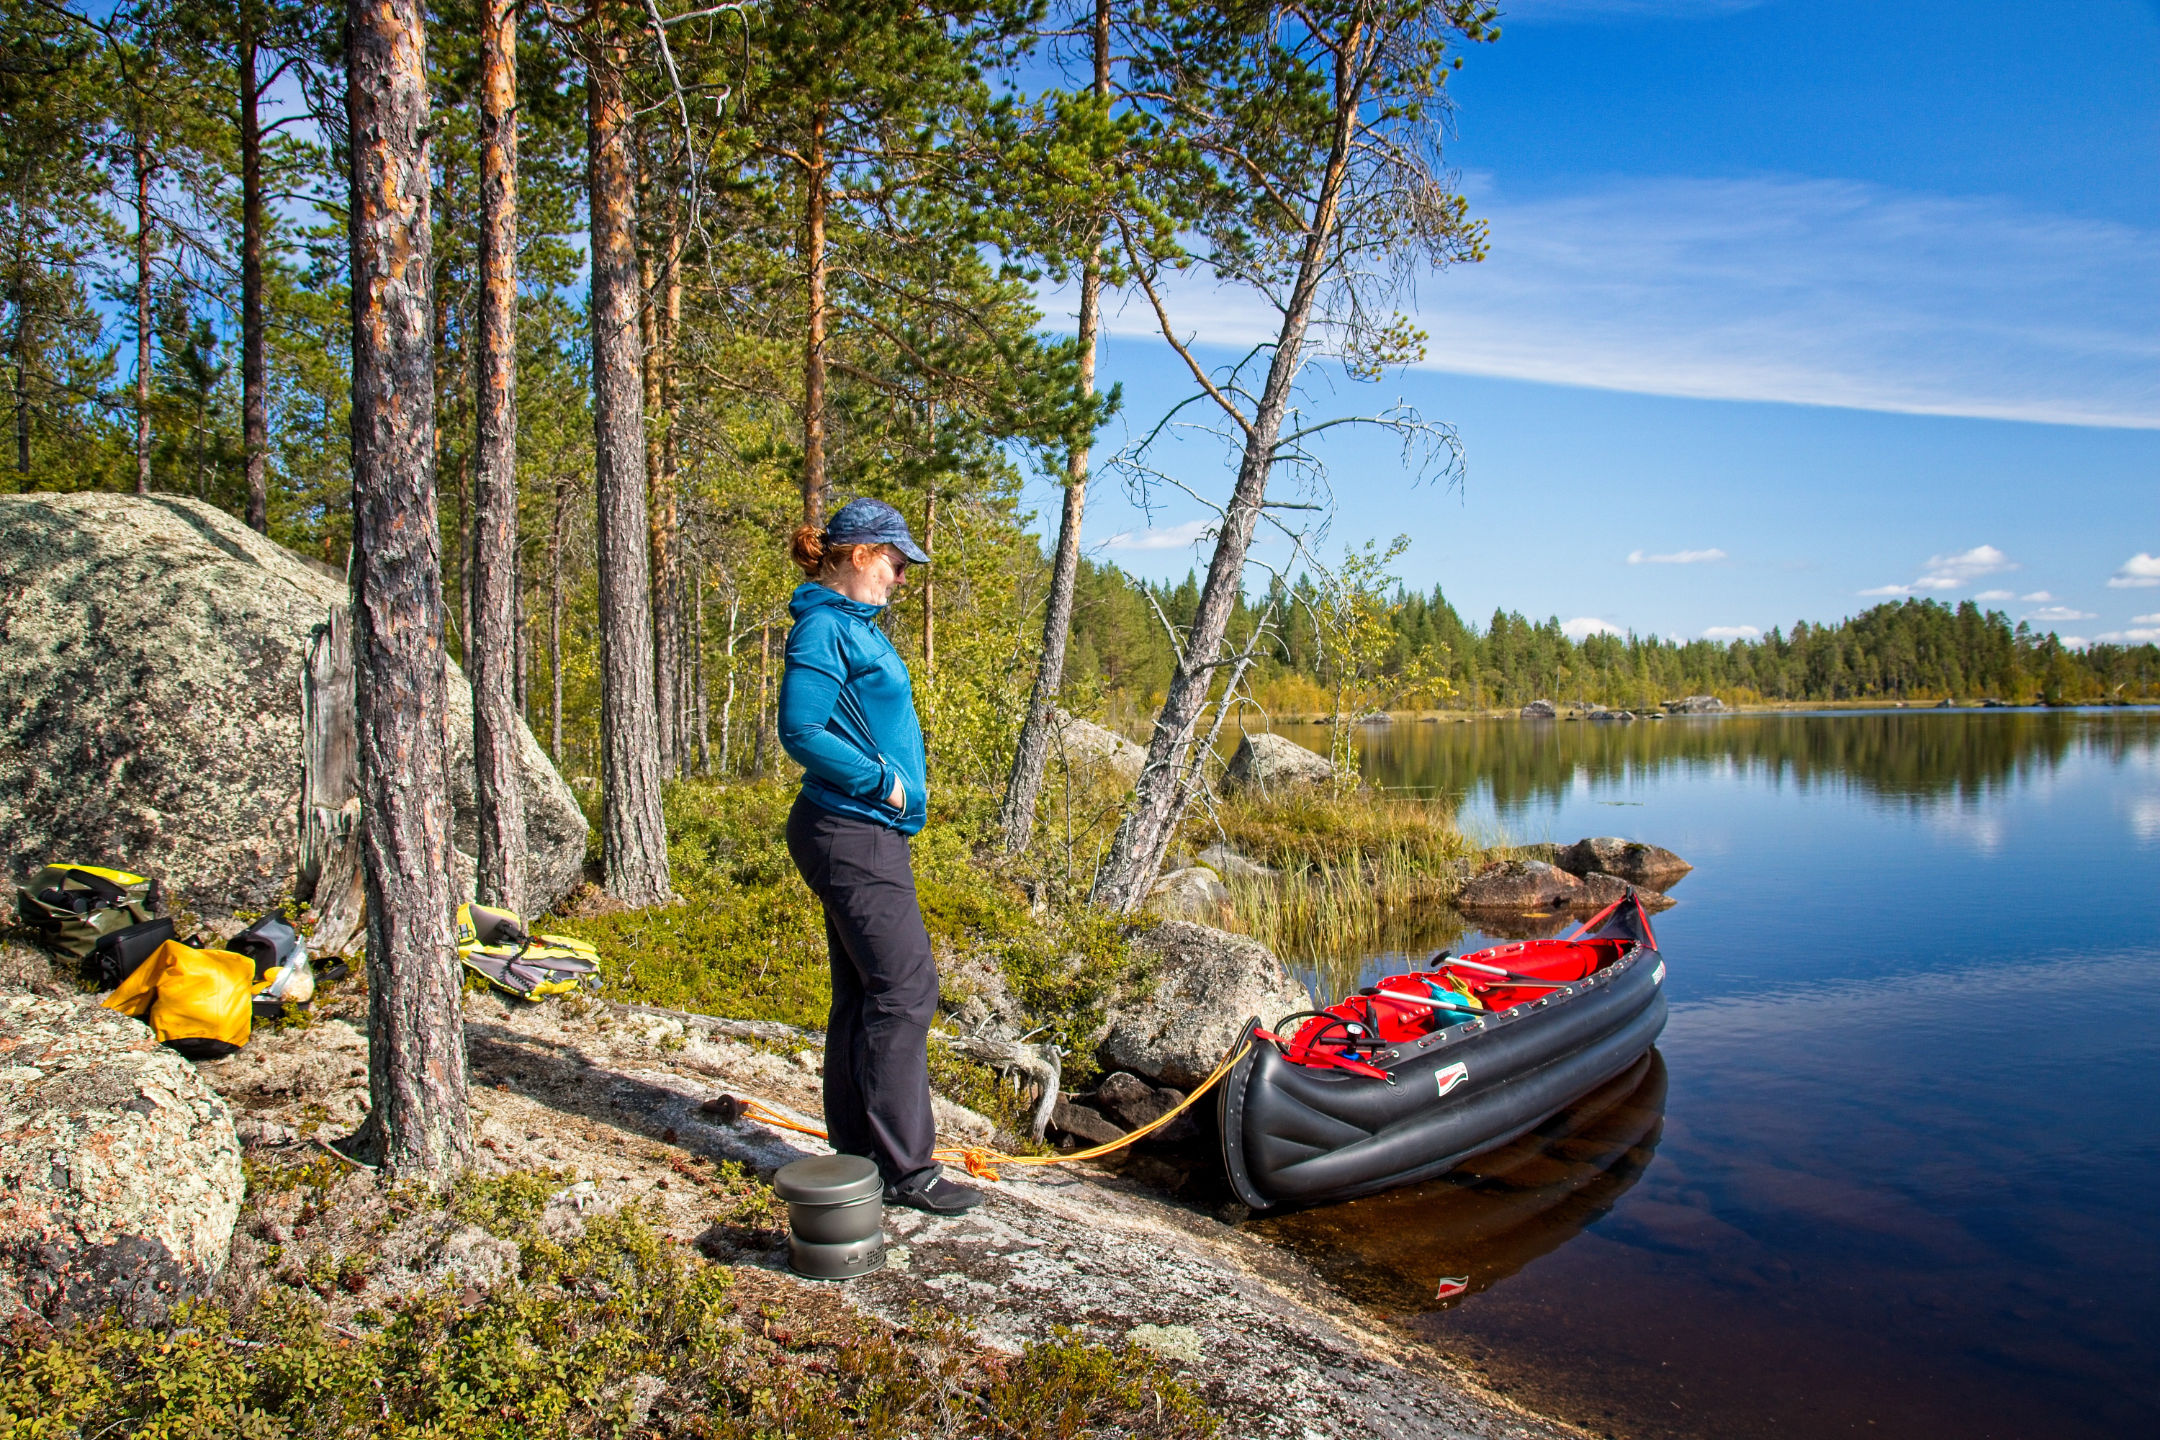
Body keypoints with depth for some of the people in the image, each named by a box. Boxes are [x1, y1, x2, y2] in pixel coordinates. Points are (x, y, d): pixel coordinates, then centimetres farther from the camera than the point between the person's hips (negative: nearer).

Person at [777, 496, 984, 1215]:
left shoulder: (855, 624, 18)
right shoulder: (824, 626, -13)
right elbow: (801, 731, -21)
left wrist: (902, 780, 12)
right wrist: (882, 783, -16)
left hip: (867, 832, 11)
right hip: (853, 836, -11)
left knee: (862, 996, 13)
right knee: (904, 989, -8)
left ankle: (858, 1154, 22)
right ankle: (905, 1168, 0)